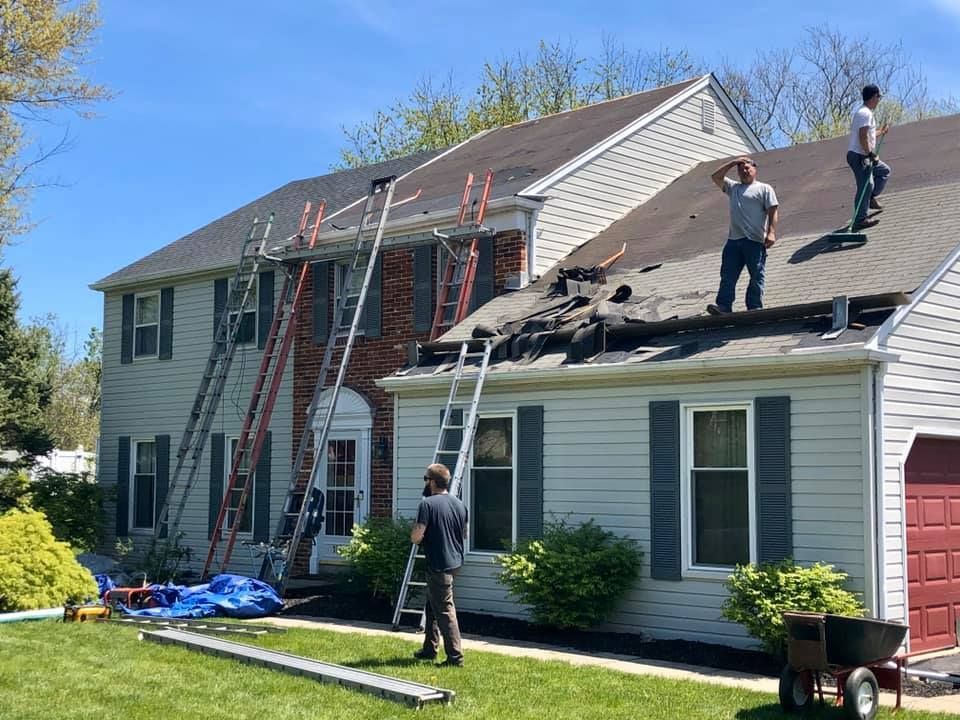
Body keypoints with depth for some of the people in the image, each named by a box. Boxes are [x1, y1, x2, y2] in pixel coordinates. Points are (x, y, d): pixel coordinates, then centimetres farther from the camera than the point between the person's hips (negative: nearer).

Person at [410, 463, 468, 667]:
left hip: (438, 565, -8)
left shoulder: (427, 504, -16)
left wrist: (416, 531, 1)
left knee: (445, 611, -4)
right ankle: (430, 649, 29)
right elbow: (464, 534, 18)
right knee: (433, 604, 21)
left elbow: (416, 537, -20)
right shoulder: (459, 504, 7)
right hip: (455, 562, 8)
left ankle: (455, 657, -3)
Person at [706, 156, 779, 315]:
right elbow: (716, 177, 21)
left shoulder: (764, 188, 9)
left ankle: (755, 307, -5)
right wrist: (733, 163, 19)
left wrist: (771, 232, -13)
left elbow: (773, 211, 0)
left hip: (755, 240, -5)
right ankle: (723, 306, -11)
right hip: (733, 239, 5)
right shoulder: (733, 188, 25)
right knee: (727, 275, -6)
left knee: (756, 276, -4)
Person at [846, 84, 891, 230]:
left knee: (884, 170, 22)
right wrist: (871, 154, -24)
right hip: (858, 156, -11)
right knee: (866, 186, -14)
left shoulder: (865, 113, 19)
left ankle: (871, 199, 18)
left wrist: (881, 132, 38)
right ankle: (860, 220, -16)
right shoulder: (865, 113, -15)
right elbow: (863, 137, -24)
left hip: (865, 156, 11)